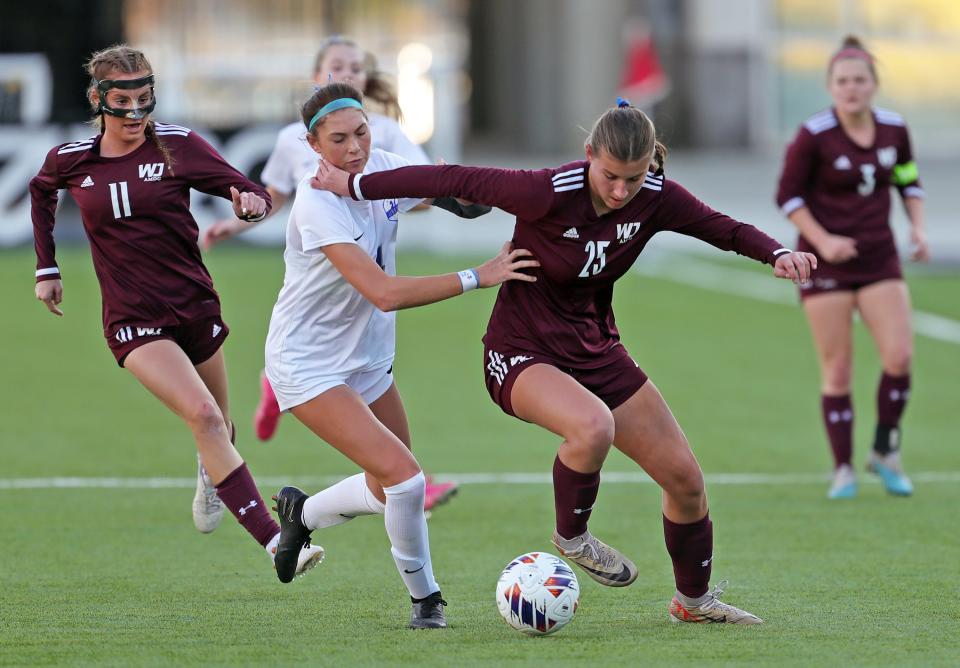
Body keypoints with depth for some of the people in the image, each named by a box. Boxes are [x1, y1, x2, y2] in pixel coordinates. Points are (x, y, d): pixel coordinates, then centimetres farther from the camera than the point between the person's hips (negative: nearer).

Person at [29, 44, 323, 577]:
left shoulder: (177, 146, -6)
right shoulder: (70, 161, -1)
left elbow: (250, 193, -8)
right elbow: (41, 192, 22)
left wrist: (252, 203, -31)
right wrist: (46, 268, 20)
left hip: (195, 306, 2)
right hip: (134, 321, -2)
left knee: (216, 425, 15)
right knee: (203, 415, -21)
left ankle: (210, 477, 55)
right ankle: (274, 541, -28)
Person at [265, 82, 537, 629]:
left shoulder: (384, 167, -6)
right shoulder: (319, 204, -27)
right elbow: (385, 293, -34)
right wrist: (478, 277, -34)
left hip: (368, 359, 8)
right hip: (309, 365, -8)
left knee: (390, 489, 15)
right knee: (404, 478, -19)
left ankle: (301, 514, 42)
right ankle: (425, 597, 3)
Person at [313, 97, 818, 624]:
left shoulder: (655, 199, -11)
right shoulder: (548, 193, -28)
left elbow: (722, 228, 2)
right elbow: (456, 180, -21)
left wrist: (777, 253, -18)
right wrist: (353, 185, -15)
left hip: (597, 352, 6)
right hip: (523, 355, -6)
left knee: (685, 479, 5)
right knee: (593, 426, -38)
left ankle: (693, 599, 30)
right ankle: (571, 536, -8)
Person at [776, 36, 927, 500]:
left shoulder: (894, 130, 1)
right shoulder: (814, 136, -11)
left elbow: (909, 181, 16)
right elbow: (788, 196, -6)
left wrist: (918, 228, 1)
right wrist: (822, 240, -16)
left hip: (879, 259, 3)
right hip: (827, 264, -3)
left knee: (900, 356, -10)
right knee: (837, 370, -2)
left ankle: (885, 453, 10)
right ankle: (843, 470, 10)